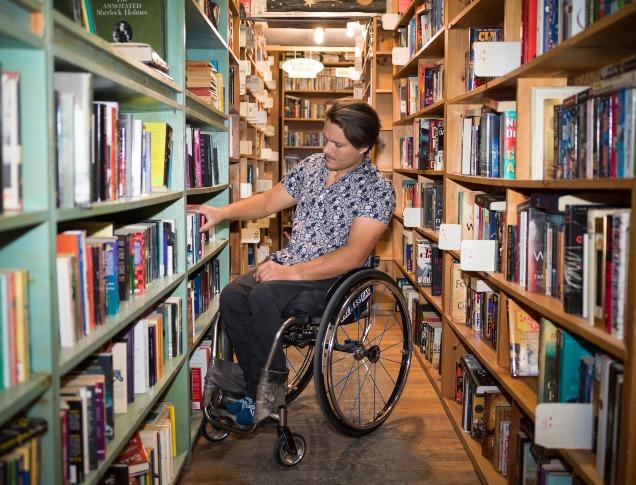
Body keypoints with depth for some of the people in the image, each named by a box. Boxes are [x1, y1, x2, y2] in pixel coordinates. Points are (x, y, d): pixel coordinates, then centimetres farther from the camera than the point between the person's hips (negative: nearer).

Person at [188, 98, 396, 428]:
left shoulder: (378, 190, -10)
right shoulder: (312, 165, 10)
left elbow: (354, 255, -19)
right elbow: (267, 202, 17)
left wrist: (293, 272, -25)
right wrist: (222, 212, 0)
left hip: (333, 277, -6)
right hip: (287, 264, 7)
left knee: (264, 297, -31)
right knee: (232, 296, -19)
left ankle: (274, 385, -8)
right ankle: (262, 394, -8)